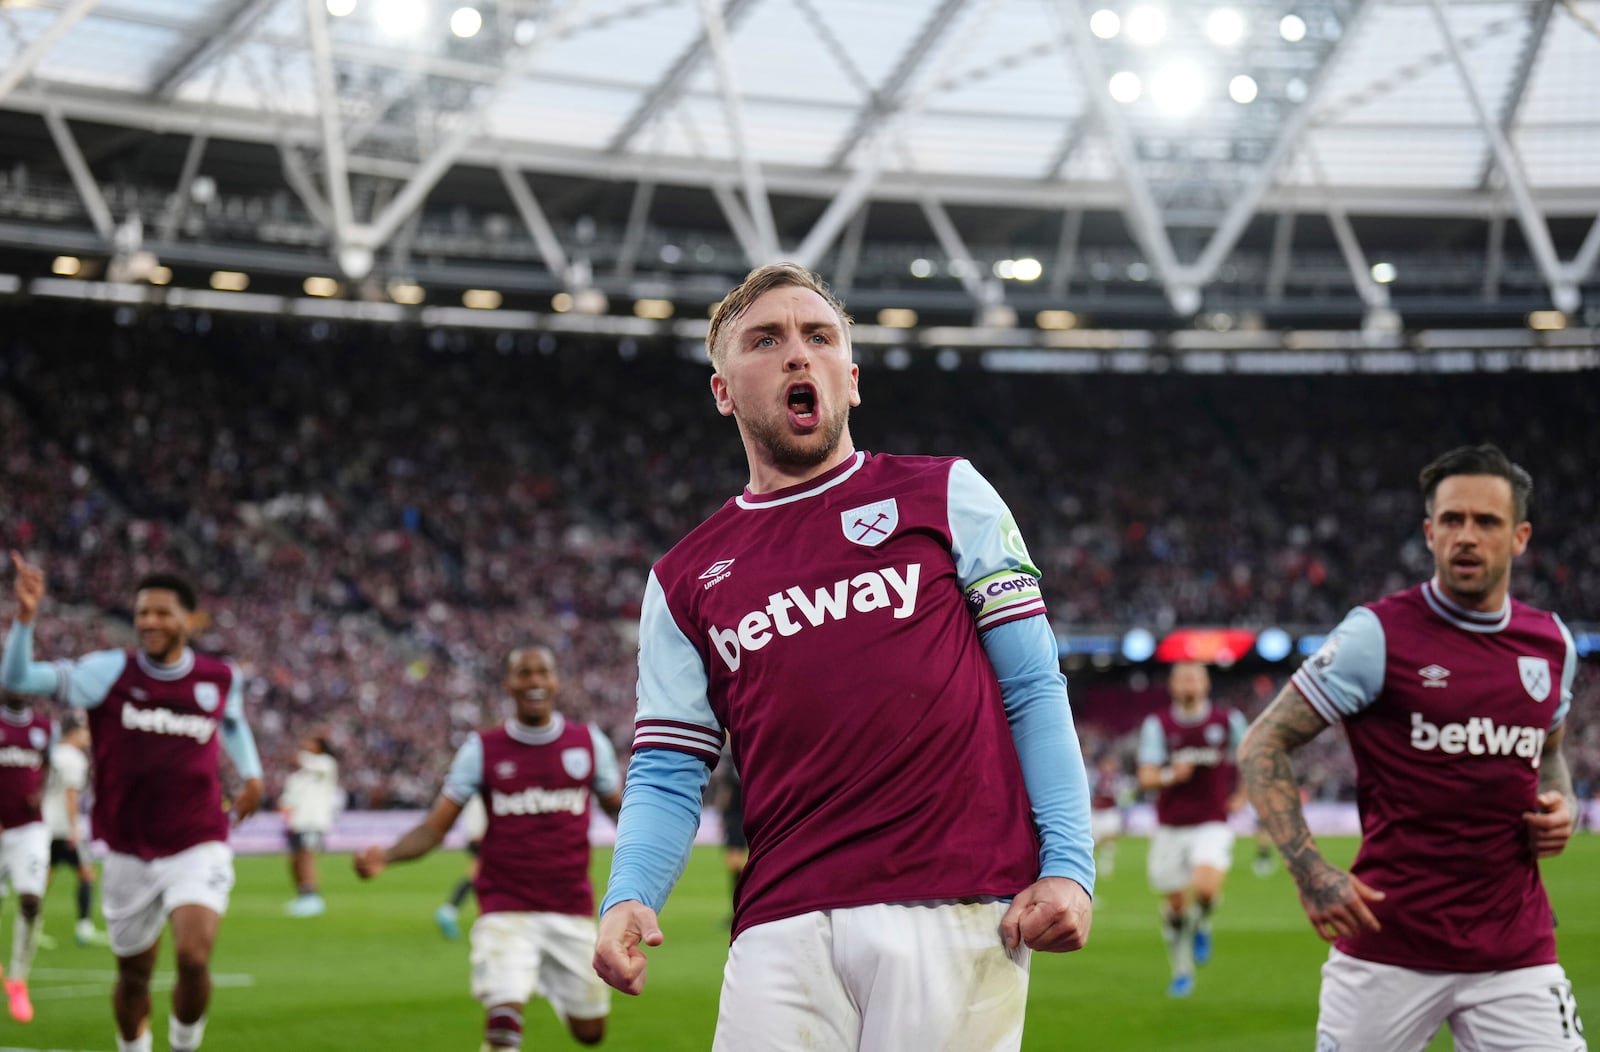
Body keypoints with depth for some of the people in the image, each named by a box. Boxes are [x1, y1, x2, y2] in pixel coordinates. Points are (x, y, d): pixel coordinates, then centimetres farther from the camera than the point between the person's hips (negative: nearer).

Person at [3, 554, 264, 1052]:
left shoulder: (221, 678, 1)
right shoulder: (111, 672, -6)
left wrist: (251, 772, 13)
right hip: (130, 855, 1)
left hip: (198, 848, -1)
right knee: (133, 977, 11)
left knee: (194, 958, -20)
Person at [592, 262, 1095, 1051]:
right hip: (783, 928, 2)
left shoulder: (948, 496, 12)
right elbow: (668, 773, 12)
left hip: (957, 908, -2)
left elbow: (1033, 690, 6)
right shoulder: (684, 582, 18)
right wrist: (628, 899, -8)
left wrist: (1067, 864, -6)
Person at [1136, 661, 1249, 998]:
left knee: (1205, 888, -26)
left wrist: (1241, 795, 9)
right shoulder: (1157, 724, -2)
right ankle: (1182, 973, 27)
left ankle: (1201, 924, 9)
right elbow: (1146, 777, -9)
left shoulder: (1228, 720, -1)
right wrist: (1170, 776, -29)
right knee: (1174, 904, 7)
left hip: (1212, 824, -1)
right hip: (1170, 827, 2)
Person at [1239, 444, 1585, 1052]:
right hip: (1387, 947, -4)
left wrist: (1559, 805, 5)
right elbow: (1263, 745, -5)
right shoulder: (1378, 634, -7)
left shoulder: (1552, 644, 8)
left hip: (1516, 953, 4)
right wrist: (1308, 869, -16)